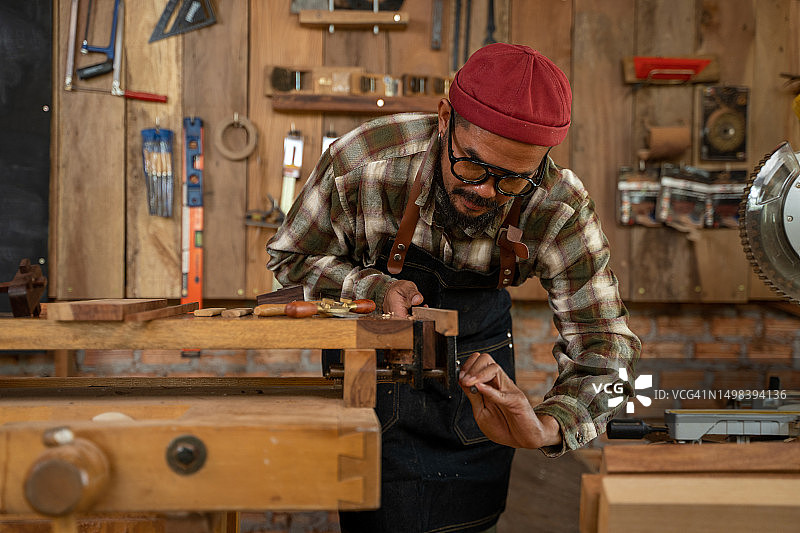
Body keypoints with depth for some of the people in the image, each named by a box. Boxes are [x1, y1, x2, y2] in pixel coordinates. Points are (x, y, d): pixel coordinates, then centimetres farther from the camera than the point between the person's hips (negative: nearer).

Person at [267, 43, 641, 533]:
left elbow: (606, 345, -24)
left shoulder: (562, 211, -26)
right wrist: (378, 289, -30)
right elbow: (291, 257, -11)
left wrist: (546, 426, -44)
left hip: (479, 349, 2)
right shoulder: (359, 164, -29)